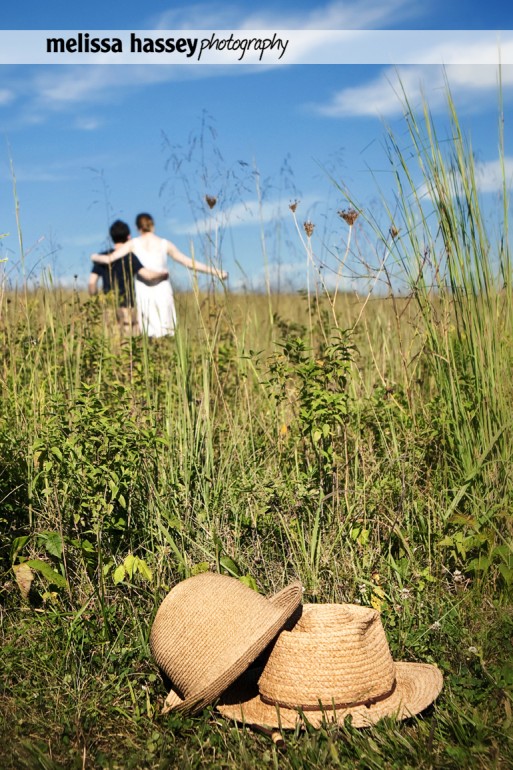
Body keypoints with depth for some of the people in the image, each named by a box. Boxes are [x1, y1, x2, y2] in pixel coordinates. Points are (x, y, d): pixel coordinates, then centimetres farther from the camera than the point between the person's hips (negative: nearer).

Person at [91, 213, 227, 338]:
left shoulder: (134, 244, 4)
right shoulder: (164, 244, 6)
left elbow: (109, 259, -1)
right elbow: (189, 263, 8)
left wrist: (96, 257, 22)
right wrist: (215, 271, 15)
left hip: (143, 291, 0)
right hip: (162, 290, 0)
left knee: (152, 332, 3)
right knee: (167, 331, 4)